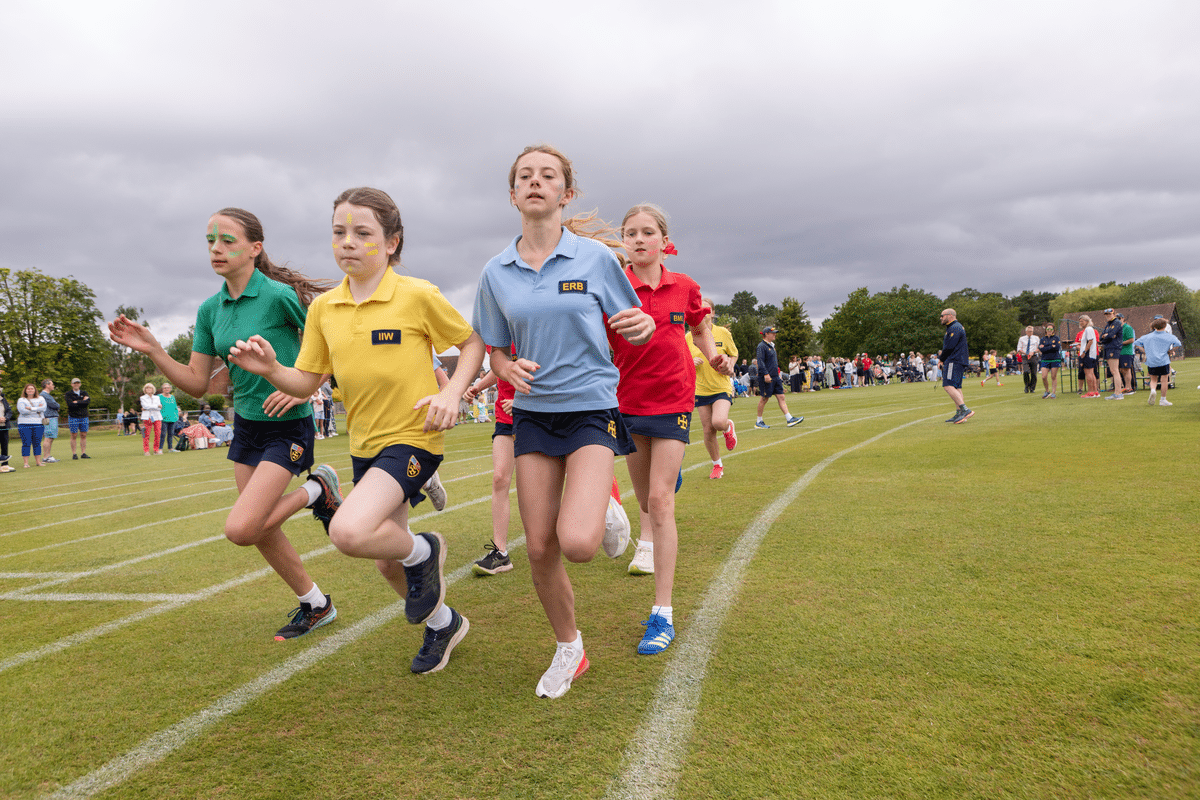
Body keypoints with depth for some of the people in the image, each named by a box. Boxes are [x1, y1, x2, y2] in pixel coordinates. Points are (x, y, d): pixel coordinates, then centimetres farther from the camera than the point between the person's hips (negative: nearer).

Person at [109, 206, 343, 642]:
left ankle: (316, 490, 7)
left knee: (241, 529, -18)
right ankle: (316, 605, 32)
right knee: (261, 530, 13)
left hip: (287, 427, -7)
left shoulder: (279, 295, -17)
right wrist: (152, 349, -5)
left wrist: (303, 389, -20)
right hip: (245, 424, 7)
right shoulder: (210, 310, 4)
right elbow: (197, 384, 5)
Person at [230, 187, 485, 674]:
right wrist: (269, 369, -15)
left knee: (349, 532, -29)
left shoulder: (417, 295, -12)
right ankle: (443, 624, 43)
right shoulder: (323, 308, 3)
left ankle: (423, 551, 3)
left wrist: (452, 393, -18)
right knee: (387, 563, 17)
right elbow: (306, 383, 5)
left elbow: (472, 343, -2)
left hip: (413, 437, -6)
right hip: (364, 444, 7)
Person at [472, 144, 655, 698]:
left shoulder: (596, 256, -4)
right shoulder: (496, 273, 4)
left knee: (577, 543, -21)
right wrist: (509, 369, -9)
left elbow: (631, 330, 5)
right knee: (539, 548, 4)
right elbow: (495, 350, 14)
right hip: (534, 412, 3)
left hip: (592, 407, -3)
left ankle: (605, 516, 17)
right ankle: (568, 649, 29)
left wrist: (643, 327, -19)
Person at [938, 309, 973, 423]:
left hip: (954, 362, -11)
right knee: (956, 387, 10)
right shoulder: (954, 327, 22)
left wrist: (941, 358, -3)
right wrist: (941, 353, 9)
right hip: (958, 362, 11)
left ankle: (965, 410, -25)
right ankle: (959, 414, 10)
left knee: (948, 385, -18)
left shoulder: (955, 328, -13)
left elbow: (949, 347, -16)